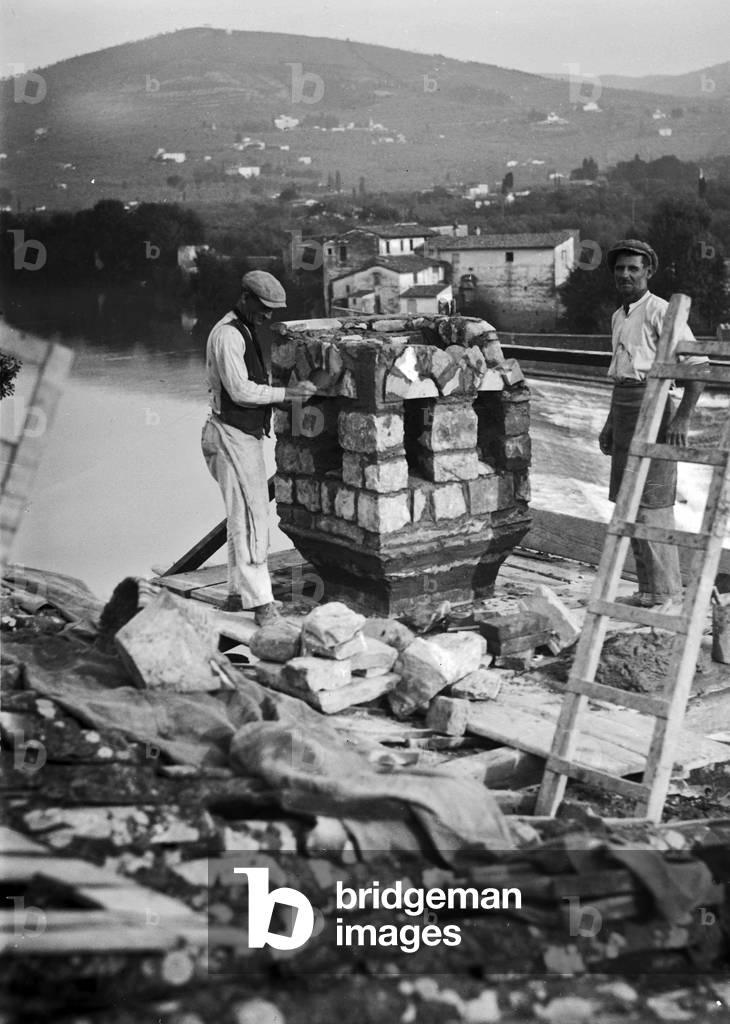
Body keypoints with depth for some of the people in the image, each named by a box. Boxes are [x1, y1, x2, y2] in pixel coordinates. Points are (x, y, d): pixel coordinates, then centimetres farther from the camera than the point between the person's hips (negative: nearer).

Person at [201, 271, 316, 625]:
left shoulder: (247, 331, 16)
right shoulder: (227, 334, -16)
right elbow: (240, 391, -22)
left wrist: (290, 393, 9)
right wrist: (286, 393, -19)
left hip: (248, 435, 10)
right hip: (231, 437, -10)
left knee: (245, 516, 13)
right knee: (251, 518, -12)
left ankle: (239, 593, 22)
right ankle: (260, 602, -12)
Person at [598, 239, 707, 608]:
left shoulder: (659, 311, -10)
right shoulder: (619, 317, 17)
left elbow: (697, 362, -17)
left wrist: (682, 418, -24)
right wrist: (610, 424, 24)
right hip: (623, 410, 9)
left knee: (651, 503, -8)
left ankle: (663, 592, -1)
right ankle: (647, 588, 19)